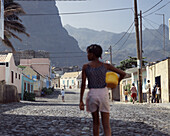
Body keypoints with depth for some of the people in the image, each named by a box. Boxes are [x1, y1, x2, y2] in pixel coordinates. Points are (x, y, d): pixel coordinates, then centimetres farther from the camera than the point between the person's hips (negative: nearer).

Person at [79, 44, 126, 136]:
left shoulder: (85, 67, -2)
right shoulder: (106, 66, 2)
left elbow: (83, 84, -4)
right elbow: (123, 74, 3)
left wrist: (81, 101, 1)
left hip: (92, 94, 0)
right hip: (103, 93, 0)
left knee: (95, 122, 18)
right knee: (106, 125, 1)